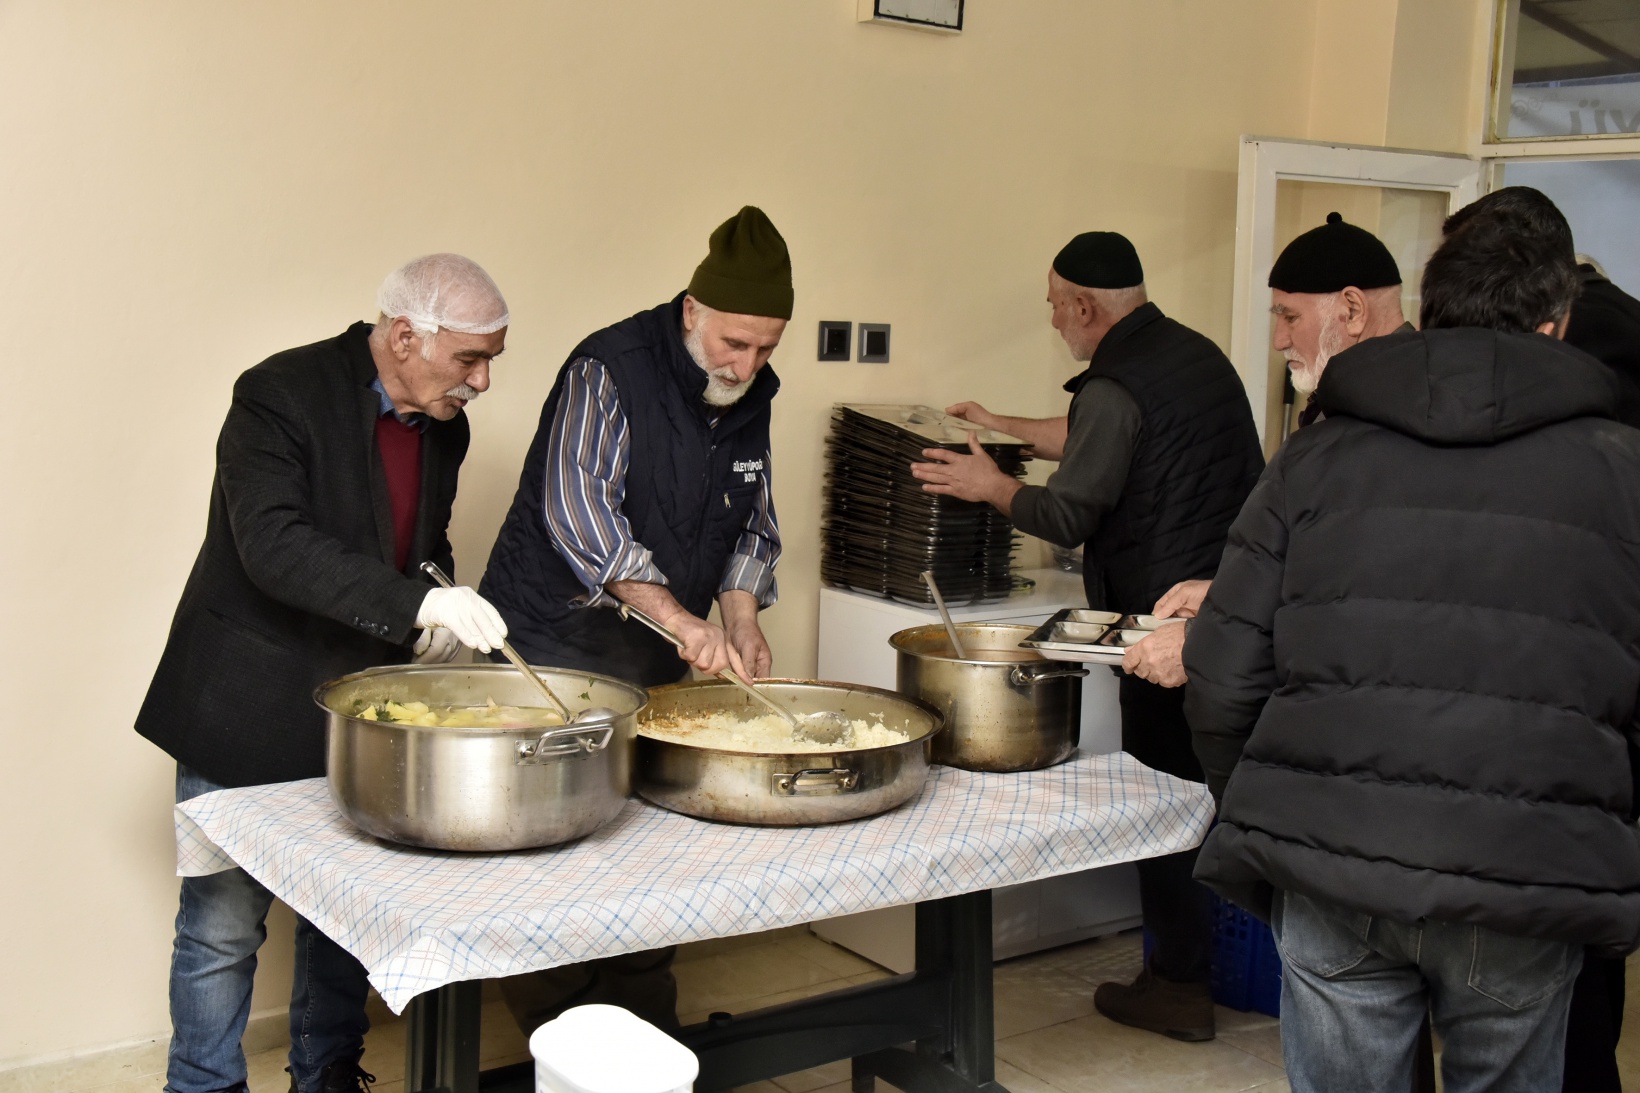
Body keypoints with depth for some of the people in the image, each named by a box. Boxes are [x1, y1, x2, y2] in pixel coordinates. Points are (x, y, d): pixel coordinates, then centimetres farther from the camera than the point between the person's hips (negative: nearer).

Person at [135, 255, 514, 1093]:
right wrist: (415, 604, -40)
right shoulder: (281, 394, -18)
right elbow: (273, 544, -31)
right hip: (248, 710, -6)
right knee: (223, 922, 3)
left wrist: (442, 607, -3)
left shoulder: (443, 425, 4)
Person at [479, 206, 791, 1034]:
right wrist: (680, 618, -33)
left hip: (658, 661, 7)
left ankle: (648, 1045, 23)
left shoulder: (753, 394, 6)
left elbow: (752, 523, 15)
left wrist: (742, 618, -2)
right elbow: (579, 514, -26)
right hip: (554, 647, -7)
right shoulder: (609, 371, -16)